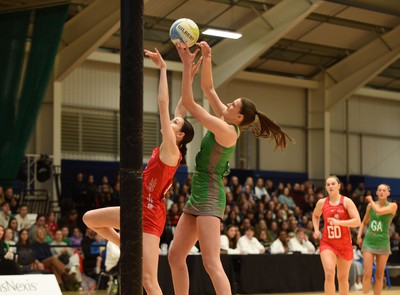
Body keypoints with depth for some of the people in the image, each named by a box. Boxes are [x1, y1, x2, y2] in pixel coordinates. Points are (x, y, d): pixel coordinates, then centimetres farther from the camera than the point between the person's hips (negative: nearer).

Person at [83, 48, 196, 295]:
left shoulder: (171, 150, -15)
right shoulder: (169, 149, 6)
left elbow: (163, 104, -19)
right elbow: (180, 111, 11)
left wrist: (163, 68, -16)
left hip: (150, 216, -9)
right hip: (139, 209, 9)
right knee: (90, 218, 19)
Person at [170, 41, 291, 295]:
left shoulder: (227, 131, -17)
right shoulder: (229, 125, 7)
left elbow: (189, 103, -18)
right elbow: (208, 88, 14)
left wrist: (187, 64, -15)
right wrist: (206, 59, 1)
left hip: (209, 199, -10)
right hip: (197, 197, 10)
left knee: (211, 263, -18)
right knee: (176, 257, 11)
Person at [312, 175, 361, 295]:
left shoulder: (346, 202, -6)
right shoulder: (322, 203, 2)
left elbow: (357, 221, -15)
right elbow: (315, 215, 24)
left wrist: (338, 222, -25)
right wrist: (316, 229, 8)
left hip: (344, 244, 0)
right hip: (327, 243, 0)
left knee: (343, 278, 11)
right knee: (329, 274, -20)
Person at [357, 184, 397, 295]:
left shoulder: (392, 206, -6)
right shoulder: (370, 205, 5)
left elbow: (379, 211, -25)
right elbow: (364, 222, 17)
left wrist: (371, 200, -8)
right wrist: (359, 236, 4)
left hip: (383, 243, -1)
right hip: (368, 242, 1)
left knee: (379, 275, 5)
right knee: (367, 274, -8)